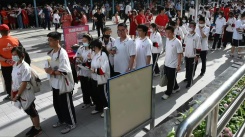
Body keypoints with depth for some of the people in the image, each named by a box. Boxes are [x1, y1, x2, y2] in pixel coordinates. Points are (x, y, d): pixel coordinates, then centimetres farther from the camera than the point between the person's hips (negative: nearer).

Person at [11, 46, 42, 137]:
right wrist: (12, 93, 8)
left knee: (32, 112, 9)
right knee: (29, 111, 21)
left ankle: (38, 129, 26)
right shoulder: (15, 65, 1)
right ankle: (34, 126, 38)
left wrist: (17, 96, -17)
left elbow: (24, 84, -23)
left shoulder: (25, 67, -24)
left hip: (25, 94, -8)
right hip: (18, 93, 8)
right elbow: (13, 79, 8)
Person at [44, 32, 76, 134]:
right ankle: (62, 120, 42)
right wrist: (50, 71, -13)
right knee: (56, 104, 21)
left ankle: (71, 123, 24)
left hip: (64, 84, -8)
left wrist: (52, 72, -16)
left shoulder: (62, 53, -21)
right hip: (55, 83, 8)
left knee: (66, 105, 6)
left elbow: (64, 71, -27)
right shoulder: (50, 53, 6)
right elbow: (47, 68, 9)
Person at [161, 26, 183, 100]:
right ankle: (176, 87, 42)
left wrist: (179, 65, -15)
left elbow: (179, 54, -15)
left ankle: (168, 93, 21)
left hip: (173, 65, -7)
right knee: (168, 78, 20)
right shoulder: (167, 40, 3)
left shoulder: (177, 42, -18)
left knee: (171, 80, 6)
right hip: (166, 63, 7)